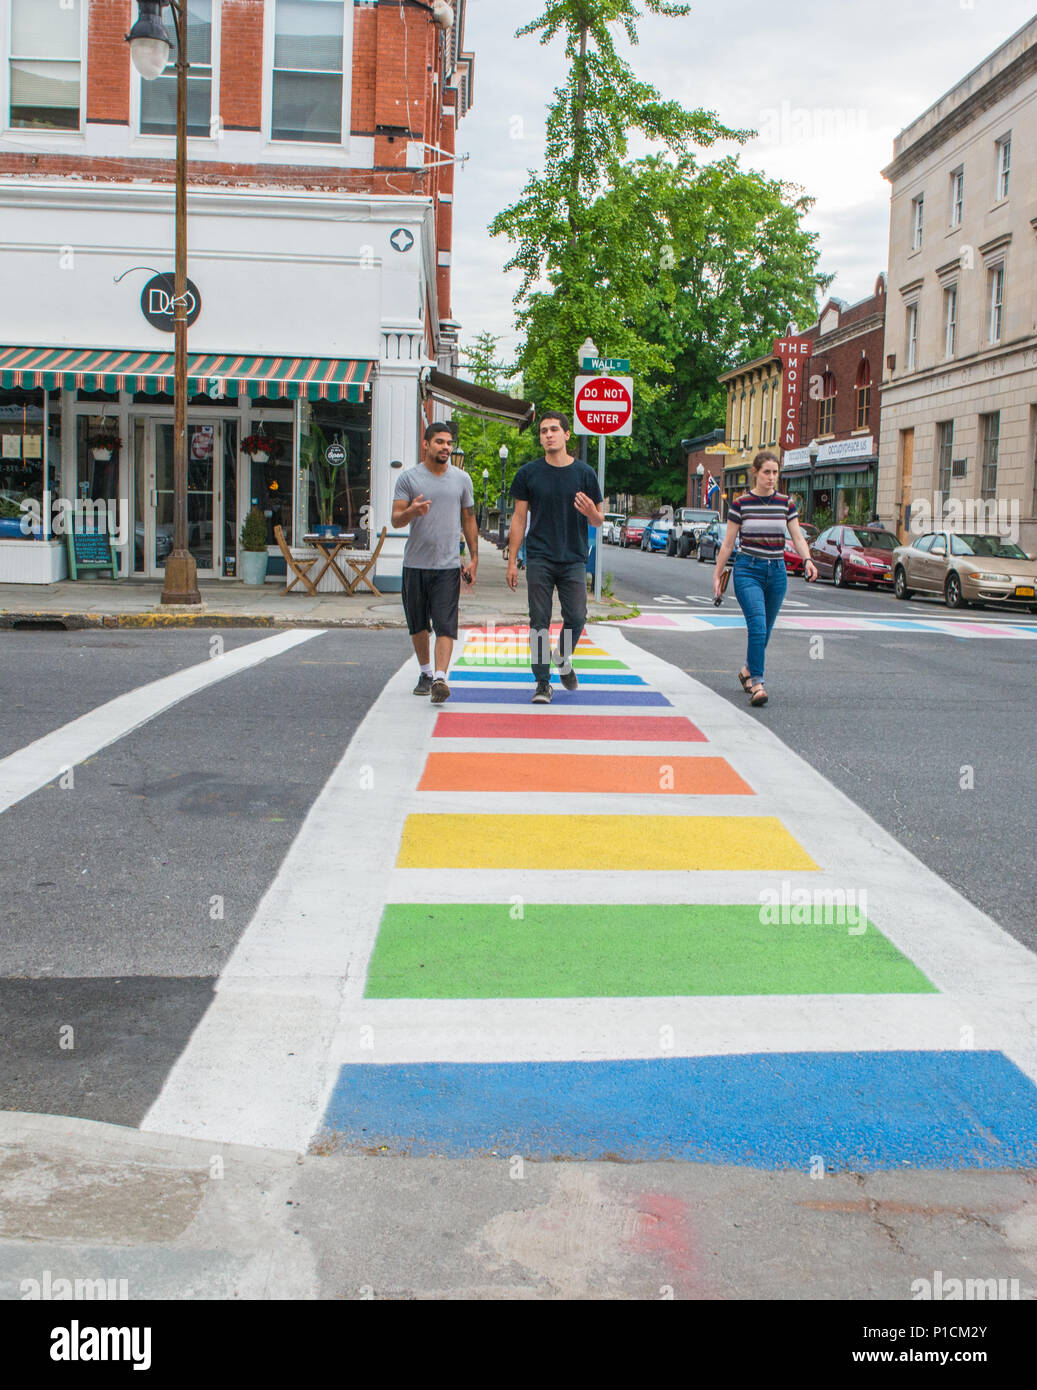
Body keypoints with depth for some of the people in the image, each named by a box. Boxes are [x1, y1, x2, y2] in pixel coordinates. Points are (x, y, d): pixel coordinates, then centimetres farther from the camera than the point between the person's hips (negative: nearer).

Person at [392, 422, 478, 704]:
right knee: (418, 625, 9)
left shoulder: (461, 479, 9)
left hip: (448, 565, 0)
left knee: (445, 625, -12)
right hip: (415, 563, 0)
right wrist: (412, 511, -23)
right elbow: (396, 520, -1)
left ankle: (440, 679, -19)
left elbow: (468, 520, 15)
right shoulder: (409, 478, 2)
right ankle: (425, 673, 27)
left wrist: (474, 558, 9)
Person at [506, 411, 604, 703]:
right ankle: (542, 682, 7)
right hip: (539, 559, 0)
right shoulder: (529, 472, 3)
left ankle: (564, 659, 26)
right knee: (539, 621, -1)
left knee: (576, 617, -4)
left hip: (573, 559, 0)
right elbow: (519, 519, 7)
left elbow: (599, 520, 8)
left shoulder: (584, 473, 3)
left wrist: (591, 513, -17)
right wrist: (512, 561, 3)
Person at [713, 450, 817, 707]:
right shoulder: (741, 503, -3)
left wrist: (807, 560, -18)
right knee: (757, 626, -19)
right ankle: (756, 683, -17)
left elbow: (798, 537, 1)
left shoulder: (786, 502, 5)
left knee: (765, 630, 12)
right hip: (748, 571, -4)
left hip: (776, 572, 4)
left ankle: (748, 671, 36)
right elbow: (728, 543, 2)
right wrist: (717, 575, 4)